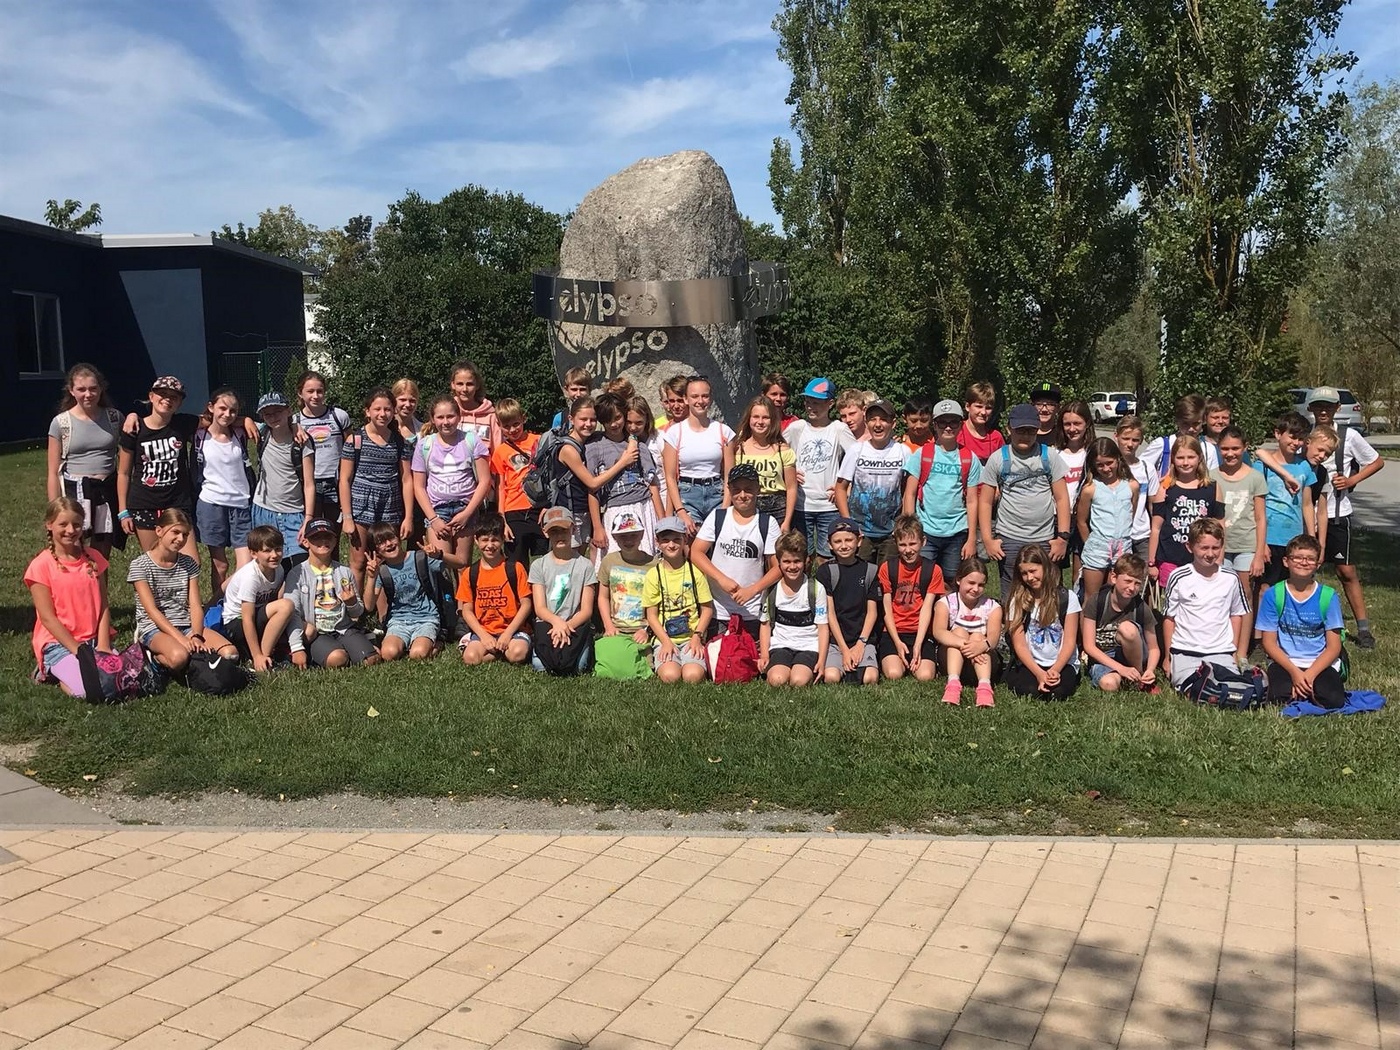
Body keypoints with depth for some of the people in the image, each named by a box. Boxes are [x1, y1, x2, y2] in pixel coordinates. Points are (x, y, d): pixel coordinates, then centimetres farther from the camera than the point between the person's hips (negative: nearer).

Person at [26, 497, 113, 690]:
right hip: (58, 642, -5)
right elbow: (47, 617, -9)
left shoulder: (94, 558, 7)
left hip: (95, 639, 5)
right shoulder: (41, 566, -7)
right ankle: (51, 670, 7)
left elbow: (104, 606, 5)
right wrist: (78, 650, -15)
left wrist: (103, 645, -8)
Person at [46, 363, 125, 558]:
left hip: (107, 492, 3)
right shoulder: (61, 423, -1)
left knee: (101, 561, 9)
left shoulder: (114, 417, 5)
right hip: (75, 493, -3)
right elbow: (53, 473, 1)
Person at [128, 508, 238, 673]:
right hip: (155, 628, -4)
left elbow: (195, 606, 1)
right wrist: (181, 639, -25)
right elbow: (152, 611, -13)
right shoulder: (140, 566, -5)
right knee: (179, 657, -38)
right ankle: (156, 655, -5)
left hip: (187, 625, 4)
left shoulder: (189, 564, 10)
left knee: (230, 653, -21)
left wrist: (196, 636, -19)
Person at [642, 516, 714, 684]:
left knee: (692, 676, -27)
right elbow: (651, 615, 4)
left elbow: (707, 608, 6)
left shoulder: (695, 571, 4)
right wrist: (666, 642, -10)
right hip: (665, 639, 0)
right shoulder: (654, 575, 4)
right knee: (670, 676, -29)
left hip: (692, 638, 0)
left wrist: (697, 637, -7)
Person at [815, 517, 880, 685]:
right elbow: (829, 613, -3)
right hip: (835, 640, -1)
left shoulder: (870, 571, 7)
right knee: (831, 677, -27)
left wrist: (860, 644, -6)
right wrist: (844, 650, -9)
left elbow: (872, 611, 5)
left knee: (870, 678, -25)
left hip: (863, 640, 1)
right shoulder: (825, 572, 1)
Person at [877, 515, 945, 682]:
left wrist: (918, 645, -15)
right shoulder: (887, 568, 2)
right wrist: (898, 642, -11)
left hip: (921, 633, 0)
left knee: (925, 676, -23)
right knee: (893, 674, -25)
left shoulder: (933, 570, 2)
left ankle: (916, 660, 10)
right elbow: (887, 609, 0)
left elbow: (926, 609, -5)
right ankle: (893, 660, 9)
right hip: (893, 632, 0)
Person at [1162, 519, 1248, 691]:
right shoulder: (1179, 577, -3)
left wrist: (1235, 650, 13)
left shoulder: (1231, 579, 5)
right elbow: (1169, 618, 4)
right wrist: (1167, 657, 6)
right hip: (1185, 652, -2)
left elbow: (1236, 614, 17)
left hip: (1222, 653, 2)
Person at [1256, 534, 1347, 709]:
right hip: (1284, 662, 0)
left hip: (1320, 663, 1)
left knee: (1333, 700, -27)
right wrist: (1294, 671, -15)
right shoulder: (1273, 595, 0)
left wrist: (1311, 673, -16)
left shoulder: (1328, 596, 0)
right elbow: (1269, 642, -1)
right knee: (1281, 697, -30)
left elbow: (1334, 646, -1)